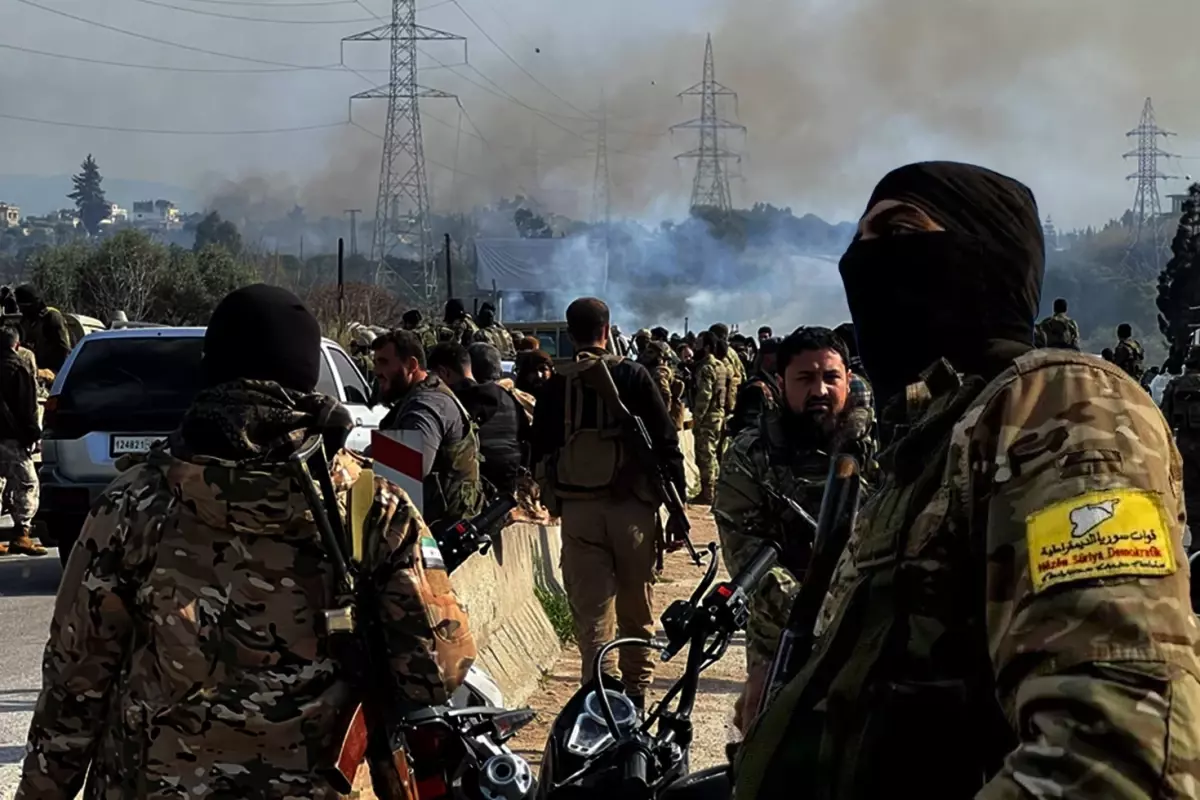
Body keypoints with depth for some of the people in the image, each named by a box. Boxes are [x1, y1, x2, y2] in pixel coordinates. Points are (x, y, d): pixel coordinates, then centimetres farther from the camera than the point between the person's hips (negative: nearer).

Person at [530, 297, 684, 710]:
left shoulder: (555, 386, 3)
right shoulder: (633, 375, -2)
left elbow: (540, 454, 7)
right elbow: (666, 443, -4)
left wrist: (554, 501, 19)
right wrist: (677, 506, 1)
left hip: (577, 509, 1)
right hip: (633, 506, -1)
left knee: (591, 614, 2)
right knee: (637, 610, 13)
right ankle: (636, 694, 22)